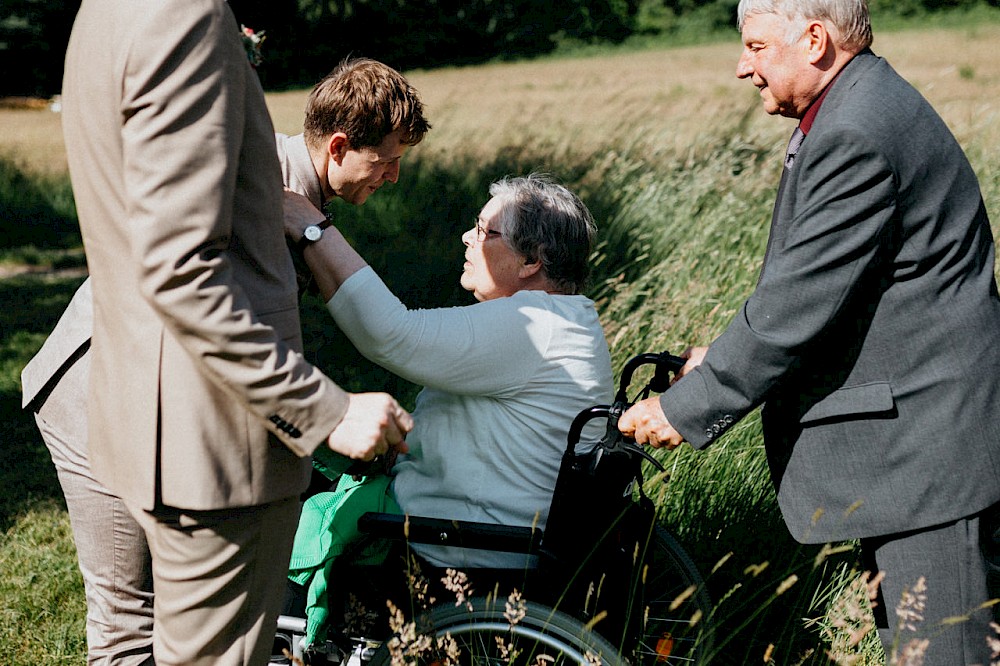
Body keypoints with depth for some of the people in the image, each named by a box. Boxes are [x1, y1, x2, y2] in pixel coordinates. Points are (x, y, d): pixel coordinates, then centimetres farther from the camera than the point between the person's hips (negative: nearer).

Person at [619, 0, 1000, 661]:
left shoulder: (857, 134, -21)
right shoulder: (863, 107, 13)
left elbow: (800, 302, -23)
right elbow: (804, 288, 19)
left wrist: (686, 408, -15)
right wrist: (728, 355, 11)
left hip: (930, 447, -11)